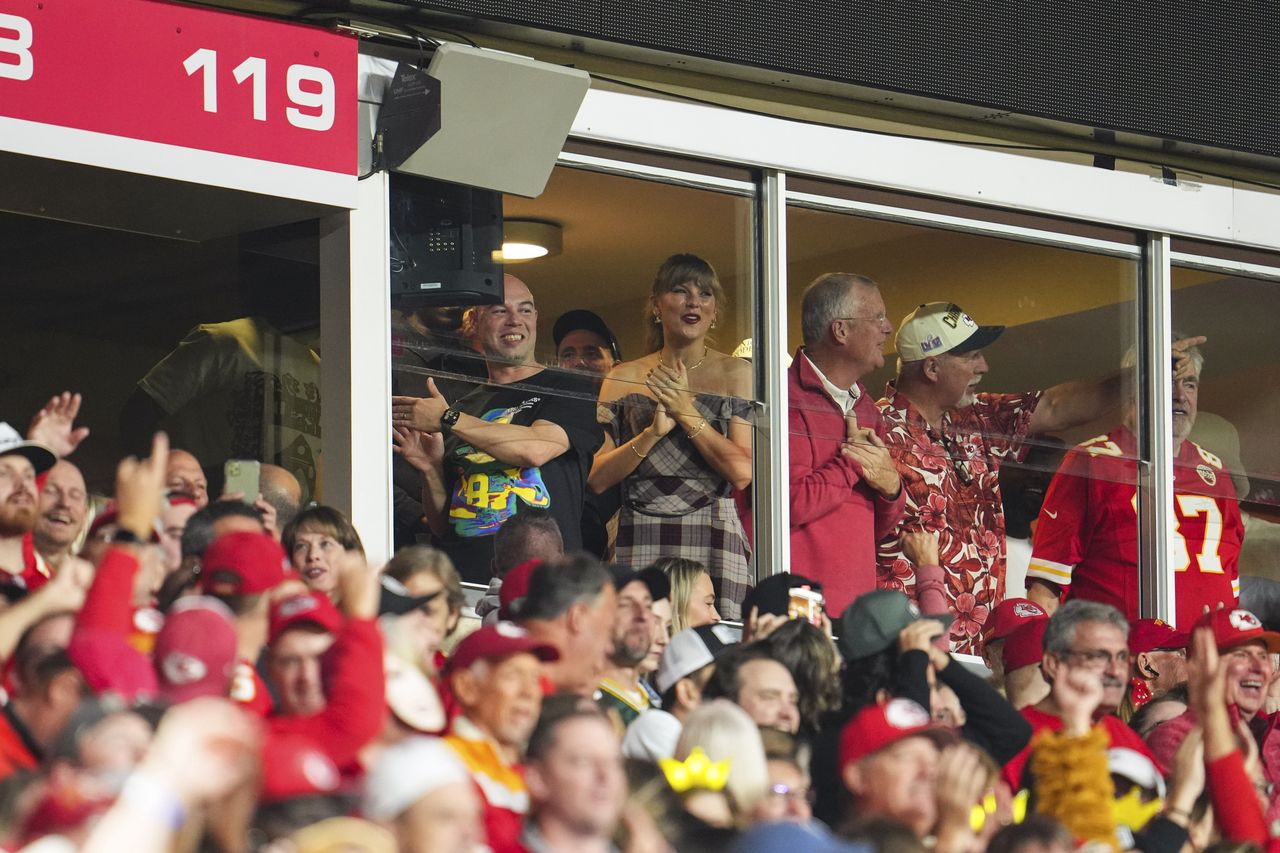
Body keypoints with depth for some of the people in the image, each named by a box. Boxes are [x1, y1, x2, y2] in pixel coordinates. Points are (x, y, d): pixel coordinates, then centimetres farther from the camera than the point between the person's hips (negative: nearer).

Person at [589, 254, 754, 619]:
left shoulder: (735, 374, 6)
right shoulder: (624, 378, 11)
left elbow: (742, 472, -4)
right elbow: (598, 478, 4)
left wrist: (686, 410, -7)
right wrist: (655, 431, -8)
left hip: (713, 541, -1)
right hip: (641, 542, 1)